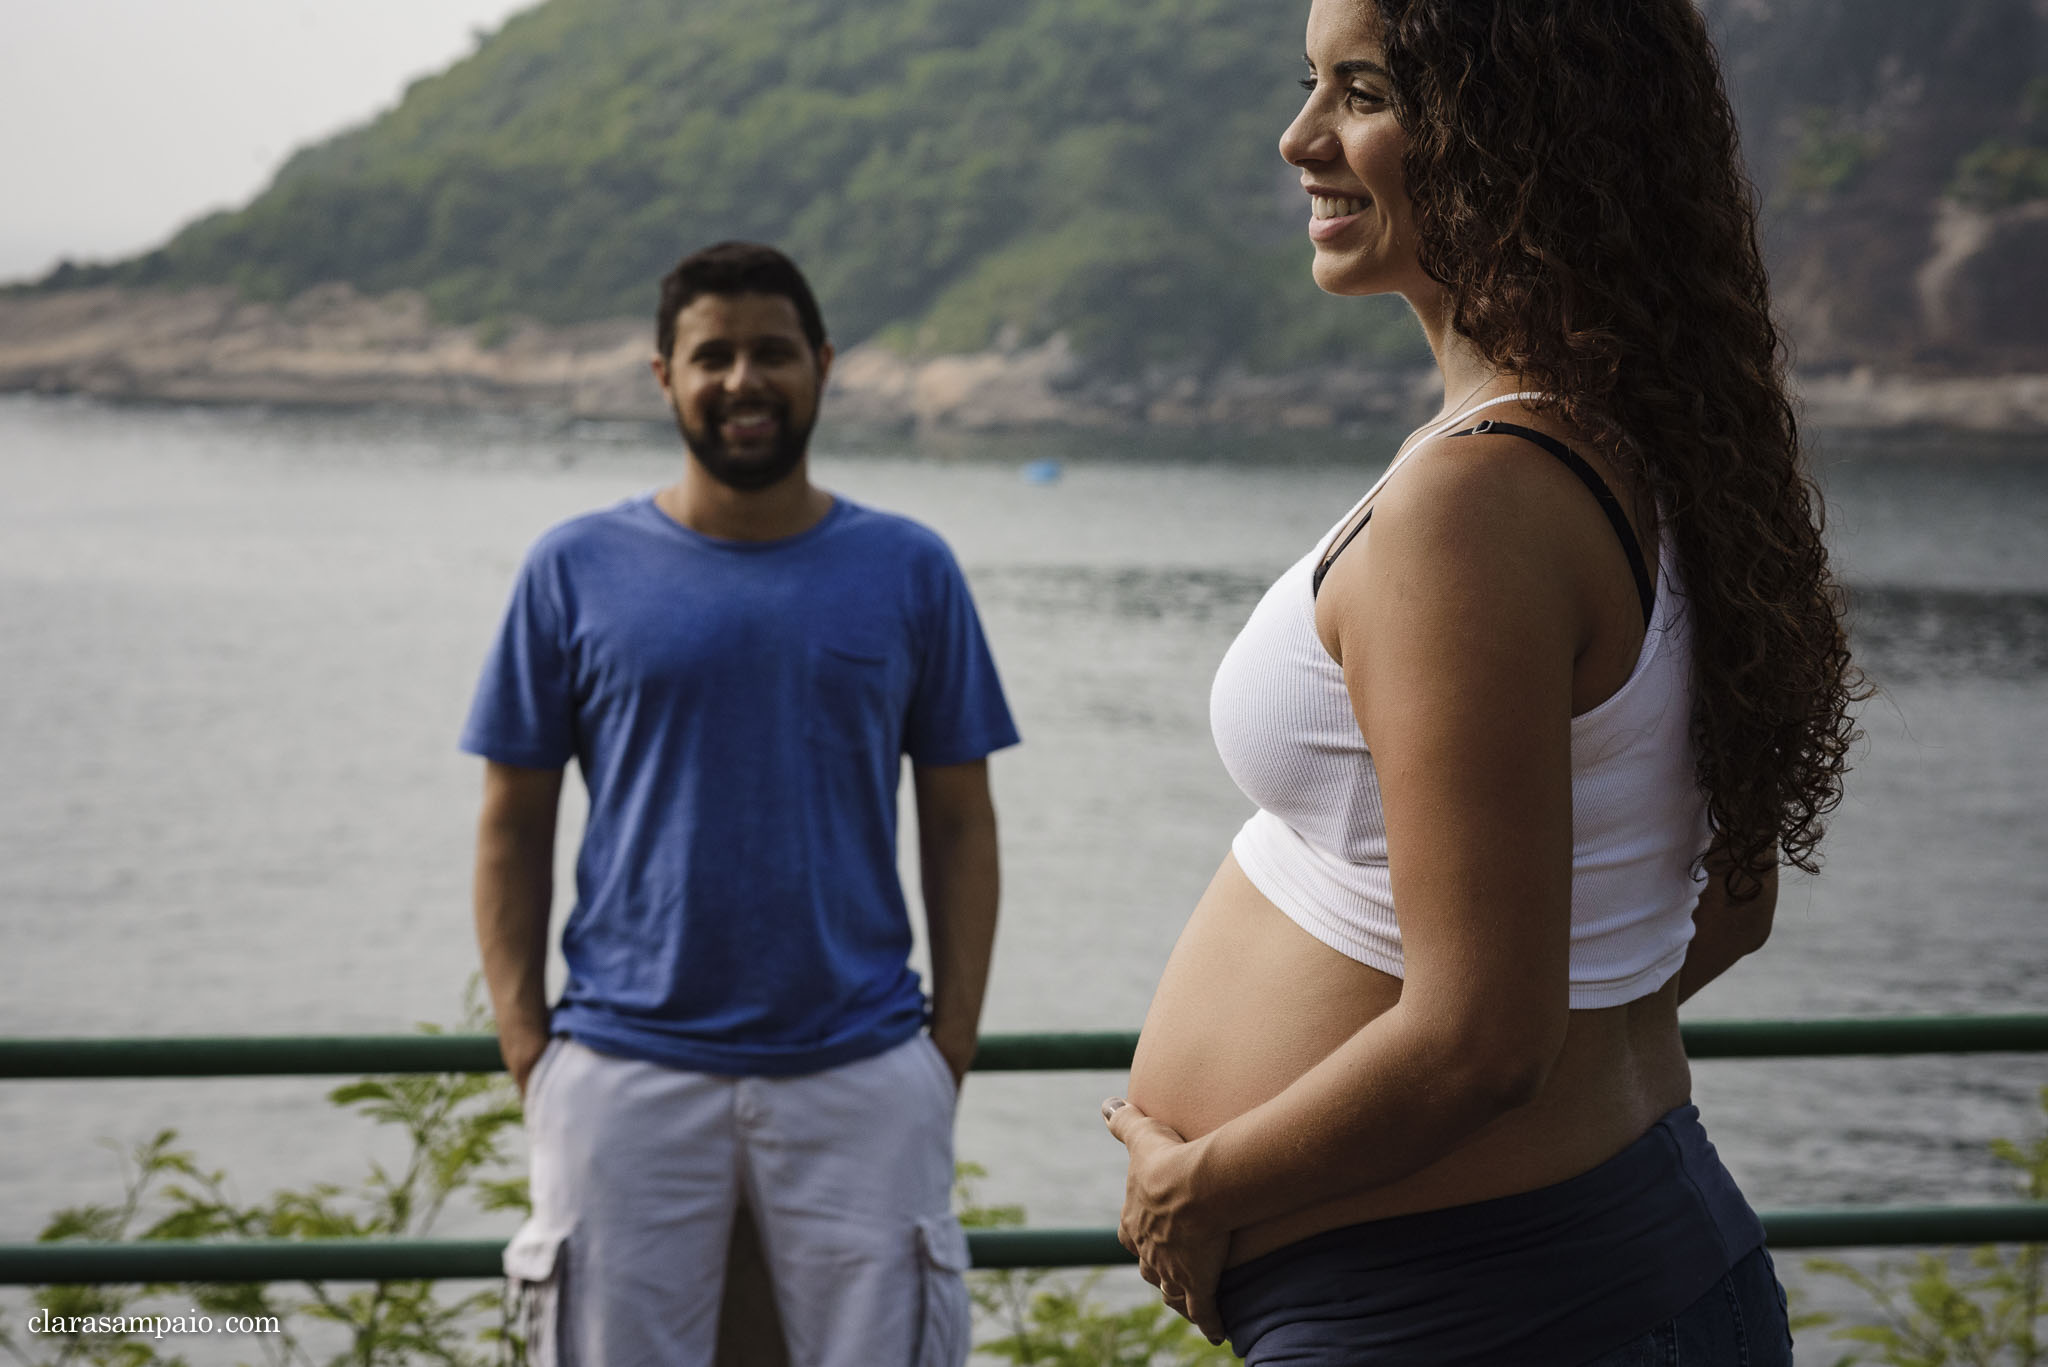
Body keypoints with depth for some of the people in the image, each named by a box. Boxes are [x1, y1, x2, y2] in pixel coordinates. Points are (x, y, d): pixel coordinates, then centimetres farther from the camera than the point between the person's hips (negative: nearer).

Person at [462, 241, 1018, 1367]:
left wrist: (953, 1040, 0)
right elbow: (513, 824, 6)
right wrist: (523, 1042, -3)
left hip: (861, 1074, 0)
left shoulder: (909, 570, 6)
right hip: (625, 1076, 0)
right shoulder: (576, 571, 4)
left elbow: (959, 823, 8)